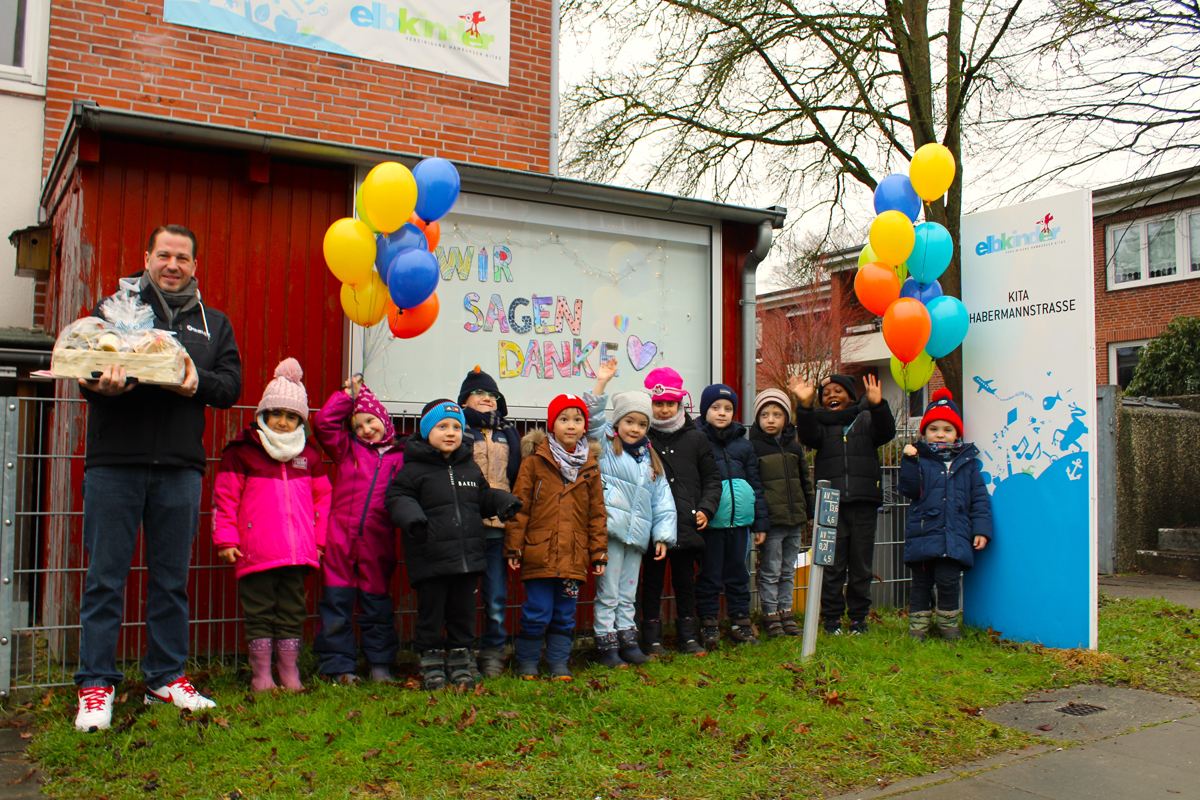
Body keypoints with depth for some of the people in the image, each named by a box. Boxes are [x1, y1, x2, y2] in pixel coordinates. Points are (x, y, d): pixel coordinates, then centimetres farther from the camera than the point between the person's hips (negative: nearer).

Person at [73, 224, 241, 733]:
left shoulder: (214, 323, 16)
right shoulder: (115, 304, 10)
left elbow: (231, 384, 8)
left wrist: (198, 383, -14)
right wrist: (102, 384, -21)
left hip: (180, 467, 2)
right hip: (114, 462, -2)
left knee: (171, 578, 9)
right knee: (106, 576, 1)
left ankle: (166, 677, 20)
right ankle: (96, 683, 12)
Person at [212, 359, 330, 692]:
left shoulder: (309, 455, 12)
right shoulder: (241, 451, 1)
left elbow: (323, 498, 18)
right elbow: (225, 497, 1)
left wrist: (319, 538, 12)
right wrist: (226, 539, -4)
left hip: (298, 552, 3)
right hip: (256, 552, -3)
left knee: (292, 611, 9)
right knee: (259, 612, 4)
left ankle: (290, 671, 19)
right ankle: (261, 673, 14)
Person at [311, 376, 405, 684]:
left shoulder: (402, 456, 8)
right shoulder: (347, 449, 11)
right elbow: (323, 421, 2)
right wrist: (348, 394, 6)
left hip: (378, 543, 0)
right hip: (340, 538, 0)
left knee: (378, 606, 9)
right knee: (337, 604, 3)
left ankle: (380, 664, 21)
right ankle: (338, 665, 14)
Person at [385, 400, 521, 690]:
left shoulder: (471, 468, 12)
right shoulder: (414, 468, -3)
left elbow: (484, 496, 21)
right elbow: (397, 497, -5)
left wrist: (503, 502, 2)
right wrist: (410, 515, -24)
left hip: (469, 556, 4)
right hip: (430, 557, -4)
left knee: (463, 612, 12)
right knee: (430, 612, 5)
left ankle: (460, 661, 25)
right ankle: (431, 663, 19)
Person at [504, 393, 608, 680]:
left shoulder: (590, 467, 9)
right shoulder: (534, 461, -1)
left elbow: (597, 513, 12)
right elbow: (519, 506, -1)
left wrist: (599, 553, 9)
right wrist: (513, 548, -4)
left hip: (574, 557, 3)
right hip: (539, 554, -3)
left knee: (565, 615, 11)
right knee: (536, 613, 2)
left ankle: (558, 661, 25)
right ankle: (527, 661, 20)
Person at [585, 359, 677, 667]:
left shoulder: (650, 458, 14)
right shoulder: (606, 445, 3)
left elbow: (662, 499, 13)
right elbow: (592, 419, -12)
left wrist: (663, 535, 6)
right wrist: (601, 384, -17)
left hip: (638, 536, 5)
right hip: (610, 531, -5)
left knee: (628, 594, 14)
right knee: (608, 593, -1)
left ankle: (627, 640, 23)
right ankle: (607, 645, 8)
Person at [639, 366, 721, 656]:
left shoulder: (695, 439, 8)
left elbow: (712, 478, 13)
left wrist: (706, 508, -1)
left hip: (687, 523, 2)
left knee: (686, 582, 12)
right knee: (652, 582, 8)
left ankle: (688, 636, 24)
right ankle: (652, 639, 18)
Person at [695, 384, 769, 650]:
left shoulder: (743, 445, 12)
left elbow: (756, 485, 14)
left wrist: (760, 522, 11)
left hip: (740, 520, 4)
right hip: (710, 522, -4)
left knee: (738, 573, 12)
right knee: (710, 574, 4)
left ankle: (740, 622, 22)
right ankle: (709, 625, 14)